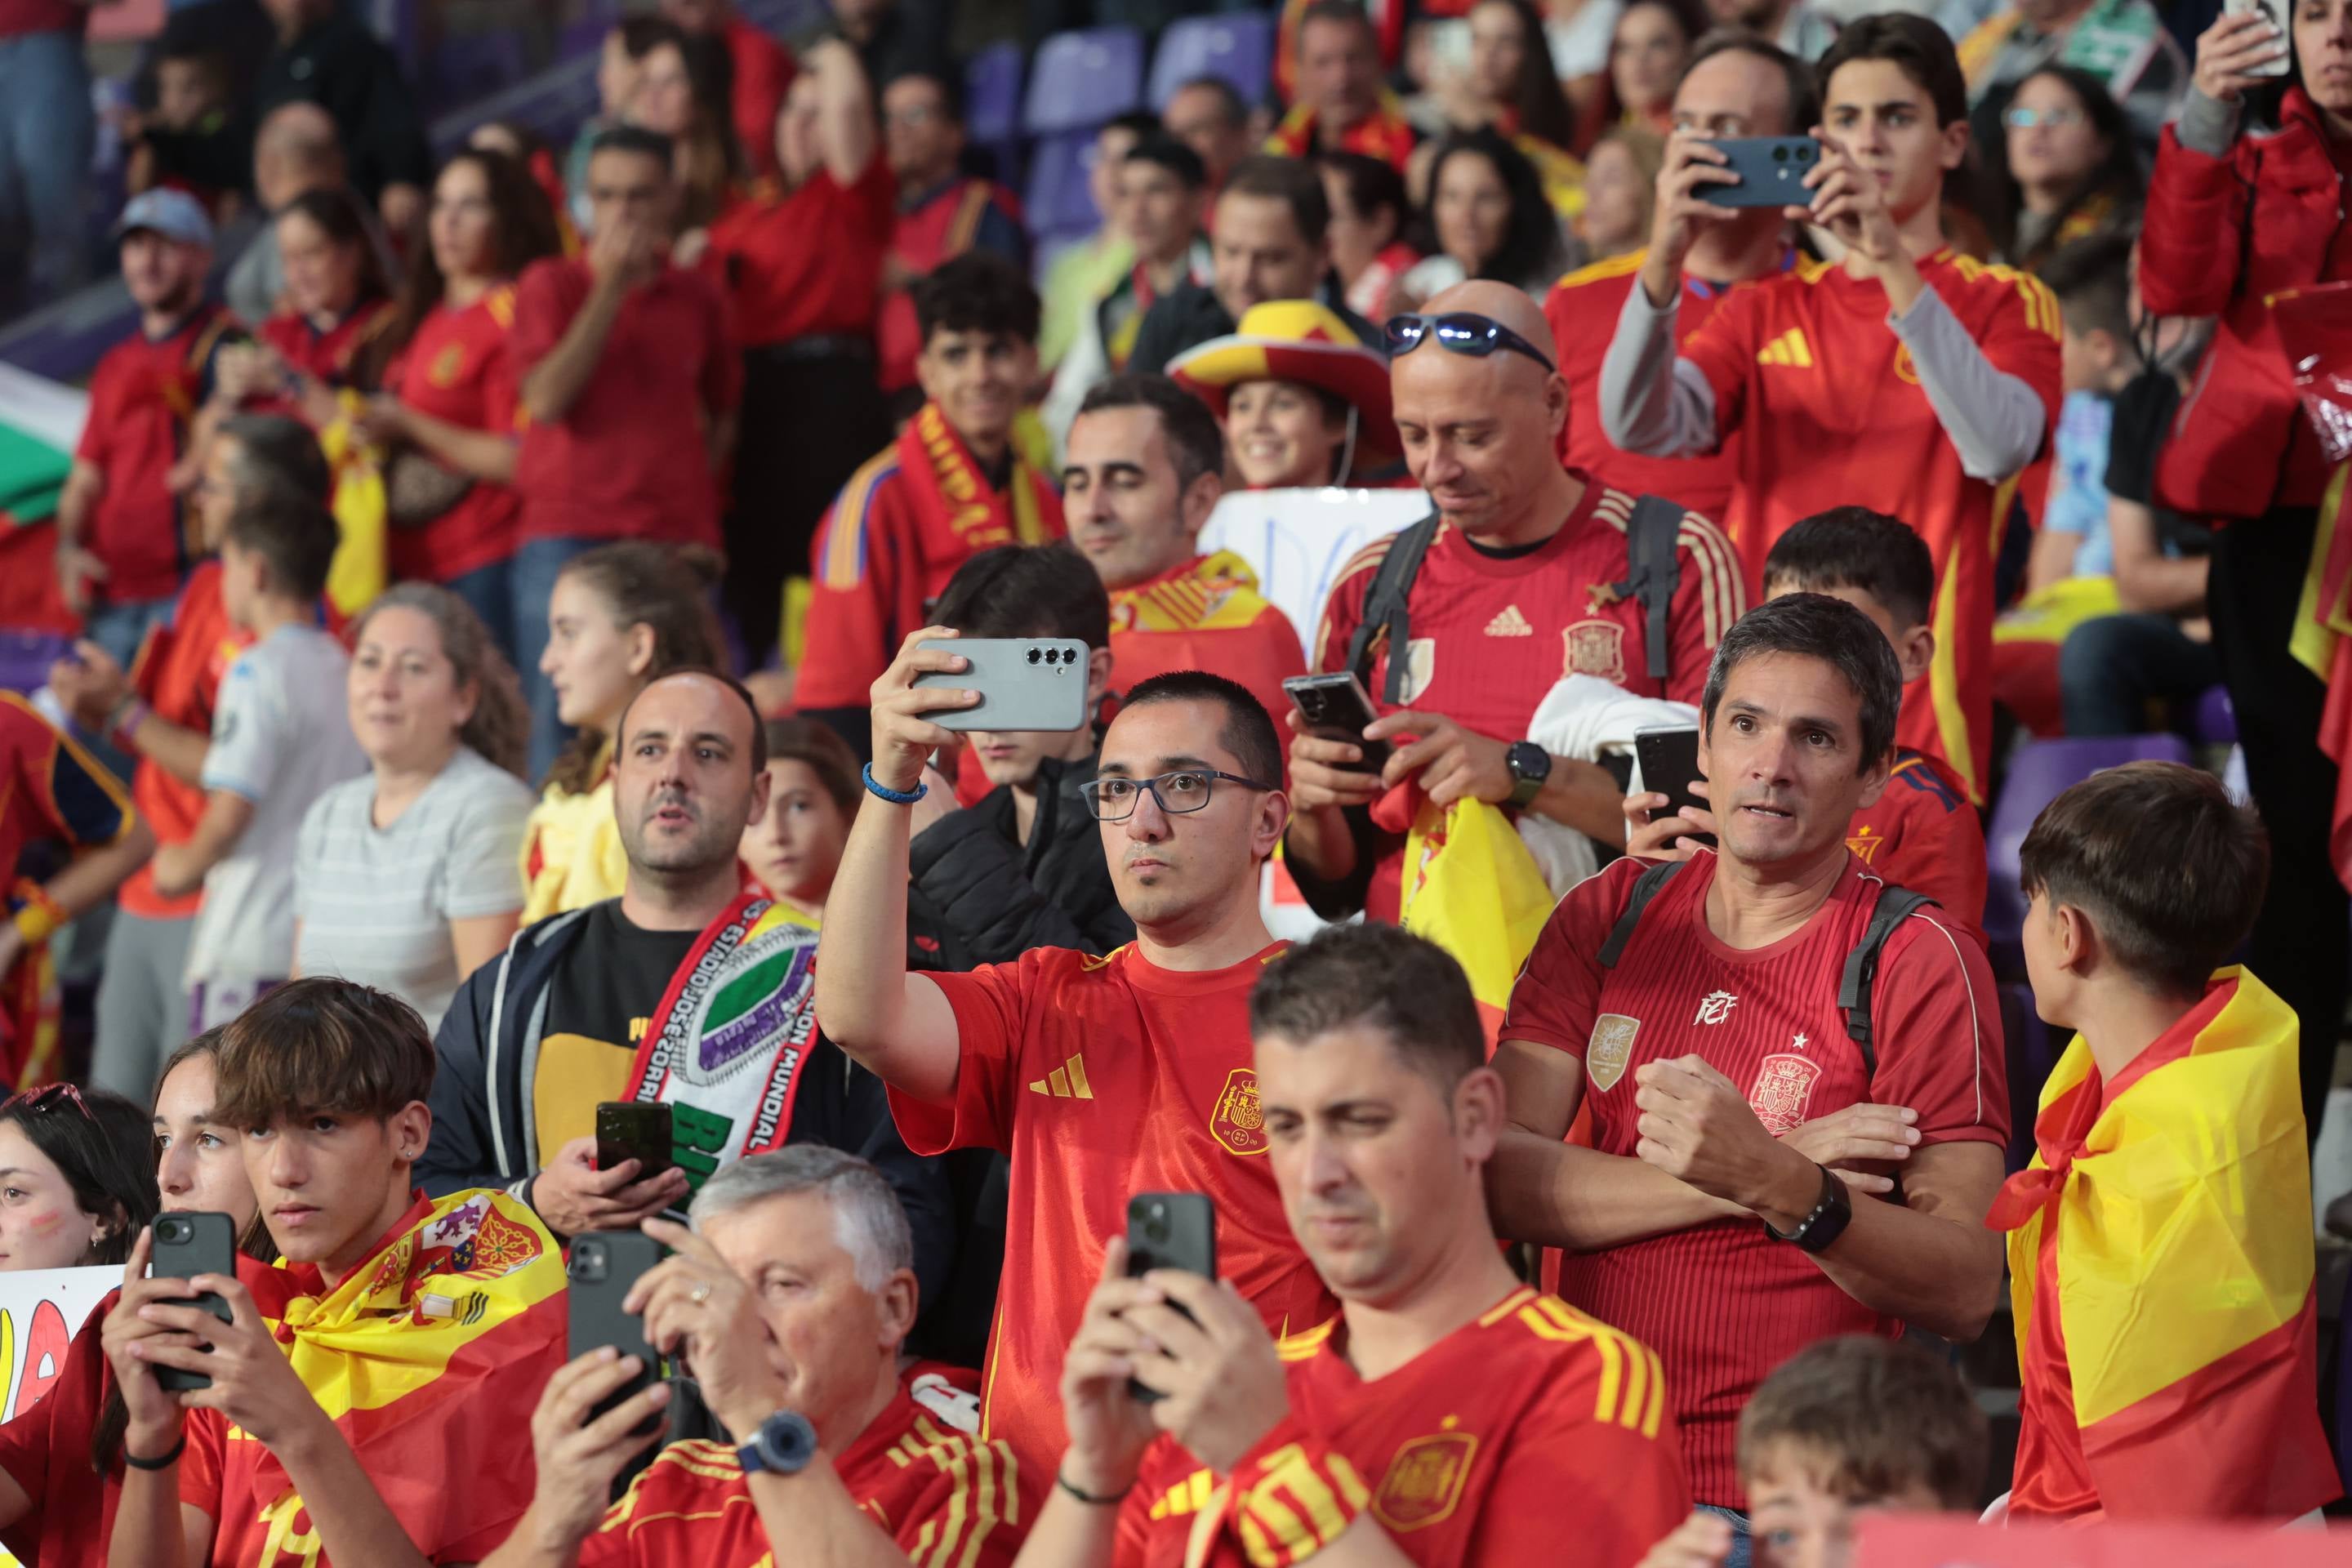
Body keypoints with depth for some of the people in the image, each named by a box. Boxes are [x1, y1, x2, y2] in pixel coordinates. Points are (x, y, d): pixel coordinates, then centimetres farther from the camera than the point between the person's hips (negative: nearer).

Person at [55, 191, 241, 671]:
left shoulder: (223, 344, 1)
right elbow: (86, 479, 23)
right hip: (113, 591, 7)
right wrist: (69, 548, 8)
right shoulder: (115, 366, 23)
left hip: (185, 585, -7)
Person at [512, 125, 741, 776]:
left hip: (677, 538, 2)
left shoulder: (698, 296, 13)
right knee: (558, 722, -7)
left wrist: (691, 486, 8)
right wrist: (611, 286, -8)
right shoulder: (552, 283, 6)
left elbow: (724, 411, 25)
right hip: (568, 532, -2)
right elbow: (545, 399, -8)